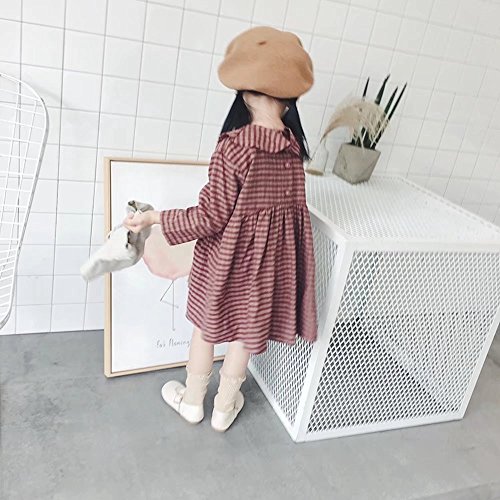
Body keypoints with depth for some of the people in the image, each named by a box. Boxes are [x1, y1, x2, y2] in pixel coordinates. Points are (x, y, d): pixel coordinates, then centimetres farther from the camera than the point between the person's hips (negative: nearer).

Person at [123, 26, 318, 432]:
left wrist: (155, 218, -10)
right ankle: (225, 407, 39)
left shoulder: (233, 146, -23)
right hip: (272, 259, 5)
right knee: (248, 332, 19)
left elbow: (210, 218, -20)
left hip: (229, 258, -4)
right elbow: (291, 205, 3)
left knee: (207, 326, 18)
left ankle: (192, 401, 39)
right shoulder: (294, 146, -7)